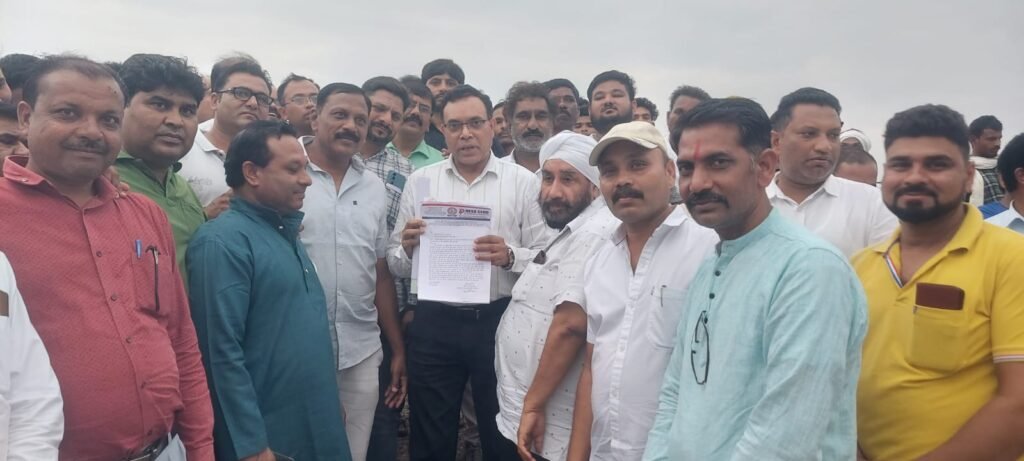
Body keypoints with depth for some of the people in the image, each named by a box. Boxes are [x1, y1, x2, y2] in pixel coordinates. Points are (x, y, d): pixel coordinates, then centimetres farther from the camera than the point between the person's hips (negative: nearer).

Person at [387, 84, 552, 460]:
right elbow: (394, 264, 5)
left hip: (499, 321, -1)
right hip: (433, 324, 2)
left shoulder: (524, 182, 0)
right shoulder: (420, 181, 6)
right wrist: (407, 248, -16)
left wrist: (510, 257, -22)